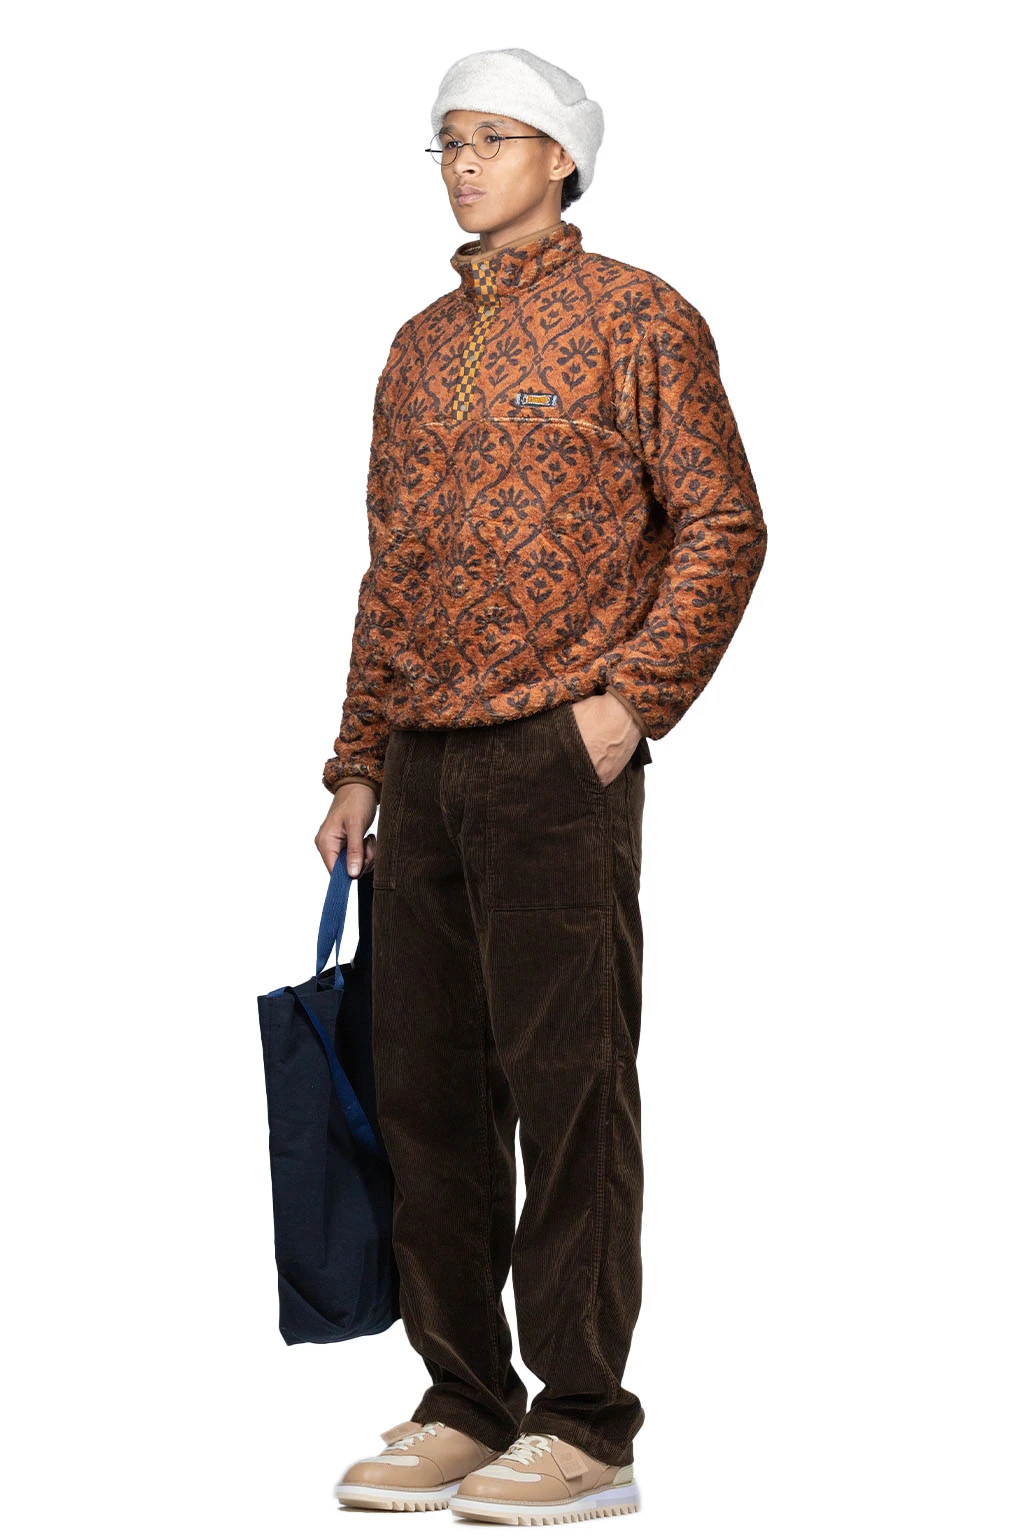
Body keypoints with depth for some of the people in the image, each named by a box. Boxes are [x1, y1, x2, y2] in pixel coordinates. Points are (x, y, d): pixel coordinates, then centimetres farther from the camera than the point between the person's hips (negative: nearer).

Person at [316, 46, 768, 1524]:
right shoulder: (420, 345, 18)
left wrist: (631, 696, -13)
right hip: (425, 770, 7)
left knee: (567, 1091, -5)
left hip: (558, 759, -7)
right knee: (426, 1090, 8)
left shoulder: (636, 318, 0)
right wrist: (357, 765, 16)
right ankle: (465, 1406, 18)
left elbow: (724, 527, -5)